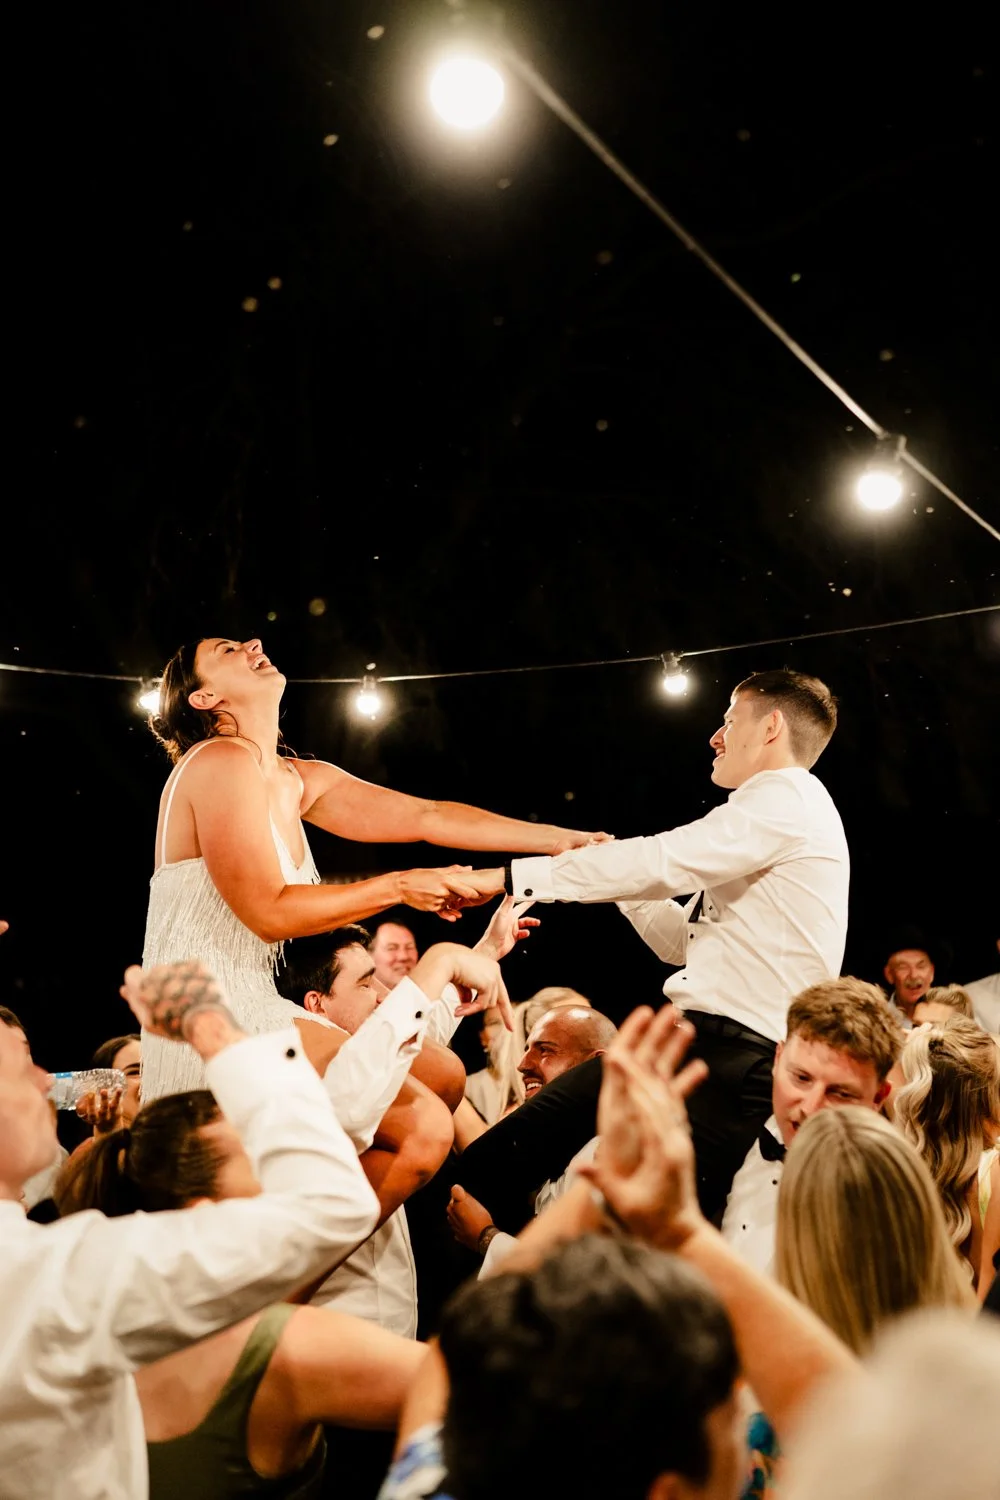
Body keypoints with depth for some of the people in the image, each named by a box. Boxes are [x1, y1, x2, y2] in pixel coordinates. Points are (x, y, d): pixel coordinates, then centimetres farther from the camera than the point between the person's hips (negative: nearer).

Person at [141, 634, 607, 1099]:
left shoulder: (298, 780, 12)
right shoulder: (222, 762, -13)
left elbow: (426, 816, 9)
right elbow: (270, 913, -19)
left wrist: (561, 839, 5)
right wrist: (398, 887, -14)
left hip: (250, 1006, 9)